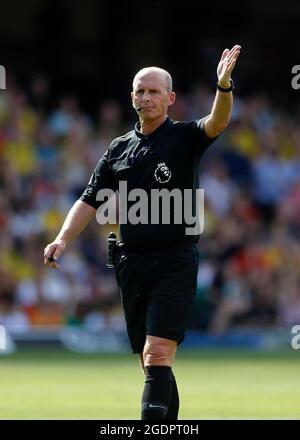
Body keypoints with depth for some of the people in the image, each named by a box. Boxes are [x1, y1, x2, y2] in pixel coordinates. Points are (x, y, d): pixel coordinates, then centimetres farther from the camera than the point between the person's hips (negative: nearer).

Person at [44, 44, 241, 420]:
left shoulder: (184, 137, 0)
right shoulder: (119, 149, 13)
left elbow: (217, 123, -21)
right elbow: (91, 200, 14)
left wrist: (224, 86, -40)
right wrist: (63, 239, -1)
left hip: (175, 261, -5)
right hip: (131, 260, 5)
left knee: (158, 354, -17)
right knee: (150, 362, 9)